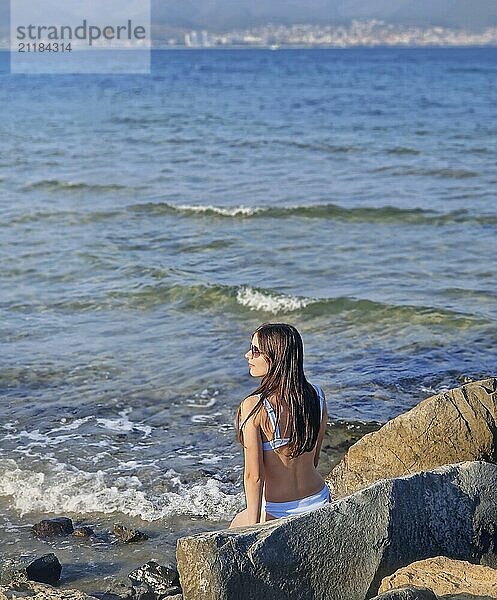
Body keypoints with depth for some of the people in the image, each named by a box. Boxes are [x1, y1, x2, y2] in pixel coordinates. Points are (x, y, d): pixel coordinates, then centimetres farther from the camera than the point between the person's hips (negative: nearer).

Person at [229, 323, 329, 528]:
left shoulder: (254, 406, -22)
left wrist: (253, 526, -12)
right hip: (319, 504, 5)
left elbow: (254, 475, -19)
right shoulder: (317, 396, -5)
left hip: (277, 512, -5)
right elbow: (314, 458, 7)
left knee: (236, 526, 27)